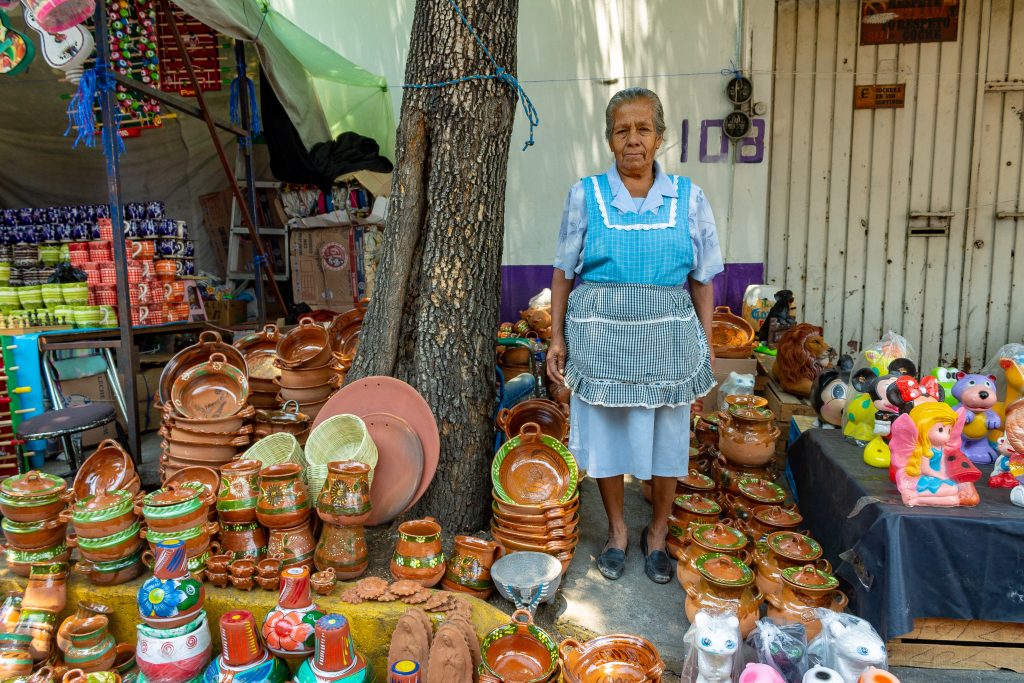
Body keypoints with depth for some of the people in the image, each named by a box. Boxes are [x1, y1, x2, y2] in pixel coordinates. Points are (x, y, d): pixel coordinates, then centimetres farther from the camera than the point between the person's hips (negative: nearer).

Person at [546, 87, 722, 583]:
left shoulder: (689, 199, 2)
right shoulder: (585, 195, -1)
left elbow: (701, 281, 4)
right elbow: (564, 273, 2)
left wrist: (706, 350, 3)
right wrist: (557, 338, -2)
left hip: (668, 340, 1)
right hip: (601, 338, 0)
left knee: (667, 439, 11)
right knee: (605, 436, 10)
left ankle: (657, 533, 34)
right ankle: (617, 531, 32)